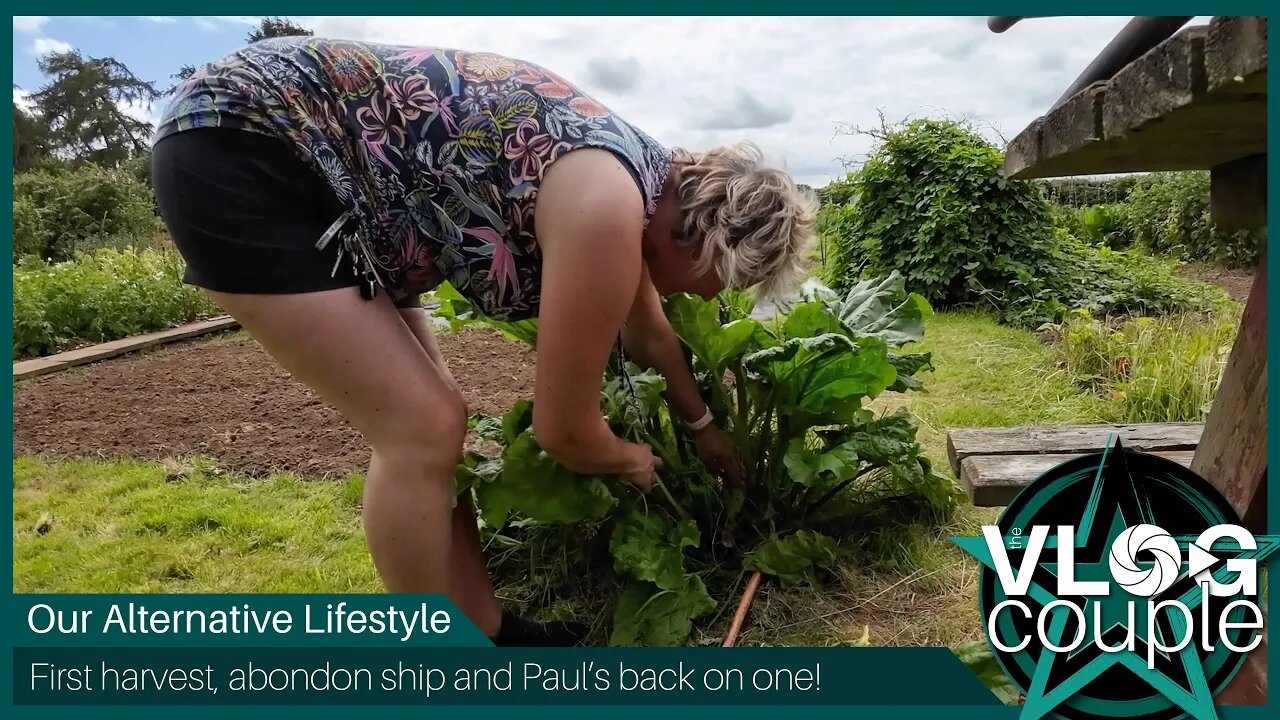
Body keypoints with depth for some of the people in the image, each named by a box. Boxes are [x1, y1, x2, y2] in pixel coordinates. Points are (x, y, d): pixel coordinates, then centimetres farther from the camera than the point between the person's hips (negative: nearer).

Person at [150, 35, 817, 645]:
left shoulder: (632, 182, 5)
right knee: (422, 429, -11)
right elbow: (562, 428, -15)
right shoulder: (607, 206, -24)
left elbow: (646, 330, 24)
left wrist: (702, 425, 36)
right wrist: (633, 462, 7)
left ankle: (485, 633, 20)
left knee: (430, 418, 8)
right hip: (235, 149, -10)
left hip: (316, 172, 10)